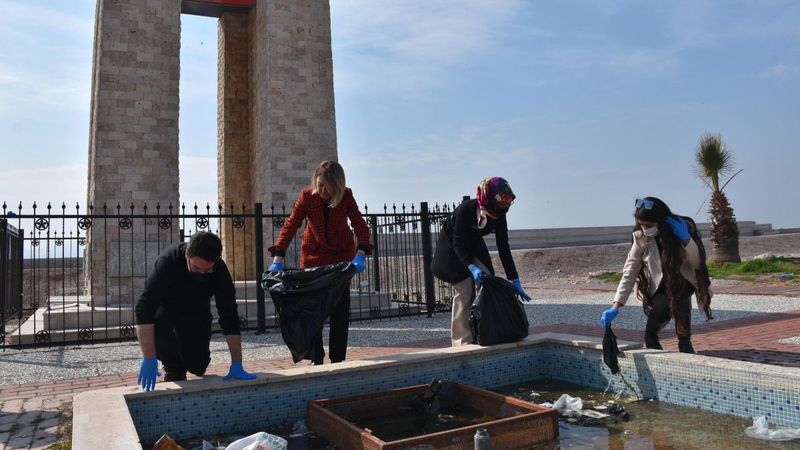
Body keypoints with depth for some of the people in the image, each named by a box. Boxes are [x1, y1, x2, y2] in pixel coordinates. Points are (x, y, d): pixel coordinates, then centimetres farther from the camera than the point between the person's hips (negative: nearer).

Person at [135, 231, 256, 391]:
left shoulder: (220, 270, -29)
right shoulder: (168, 260, -37)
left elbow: (229, 315, -27)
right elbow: (144, 308, -42)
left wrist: (237, 364, -30)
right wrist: (149, 359, -47)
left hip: (197, 313, 2)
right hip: (166, 308, -2)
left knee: (198, 365, -11)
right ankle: (175, 373, -6)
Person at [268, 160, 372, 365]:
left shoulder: (346, 196, -16)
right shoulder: (307, 196, -16)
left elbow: (361, 226, -21)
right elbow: (290, 225, -20)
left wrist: (360, 254, -38)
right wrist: (278, 258, -30)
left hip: (341, 255, 0)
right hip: (313, 255, 1)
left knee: (340, 309, 0)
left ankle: (338, 358, 10)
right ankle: (316, 357, 14)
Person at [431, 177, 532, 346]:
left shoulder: (499, 217, -18)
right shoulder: (465, 209, -34)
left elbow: (504, 249, -15)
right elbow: (458, 244, -33)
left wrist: (515, 281, -18)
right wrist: (472, 267, -47)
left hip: (474, 245, 6)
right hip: (452, 245, -6)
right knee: (465, 291, -14)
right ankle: (462, 340, -7)